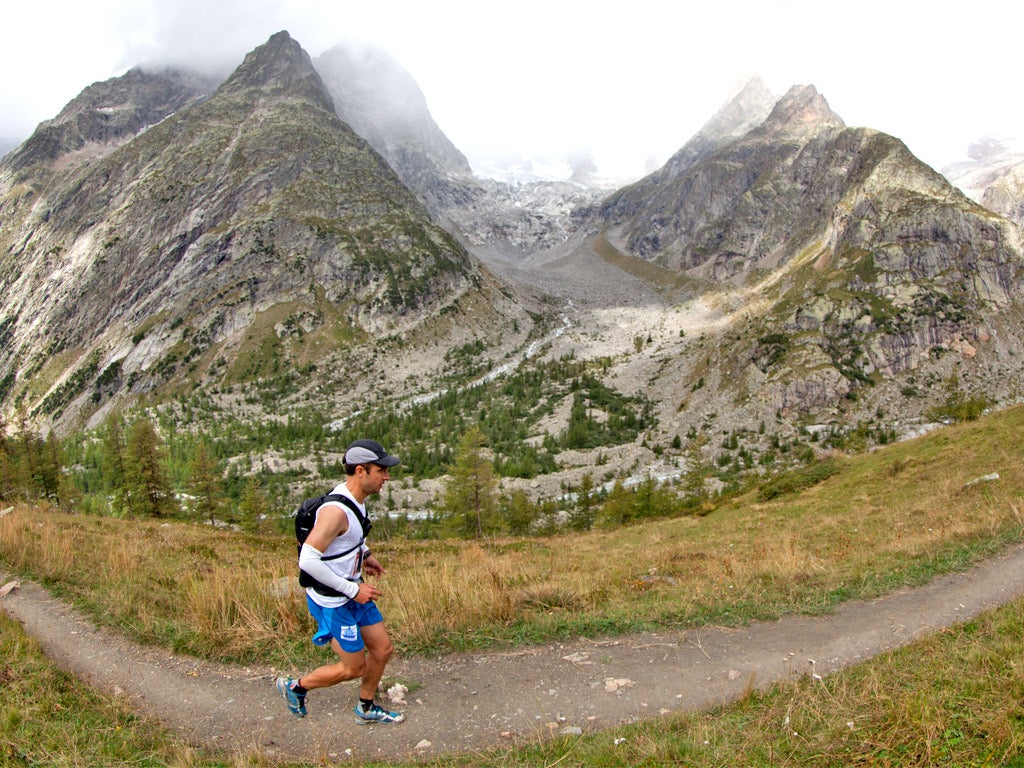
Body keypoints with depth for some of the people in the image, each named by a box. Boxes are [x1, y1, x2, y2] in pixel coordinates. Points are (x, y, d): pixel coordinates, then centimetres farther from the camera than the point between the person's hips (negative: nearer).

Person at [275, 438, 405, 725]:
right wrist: (352, 589, -26)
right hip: (332, 603, -9)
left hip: (354, 593, 9)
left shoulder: (357, 500, 0)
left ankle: (366, 709, 36)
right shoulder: (335, 510, -30)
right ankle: (295, 686, 28)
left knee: (383, 649, 14)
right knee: (354, 667, 6)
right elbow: (307, 560, -32)